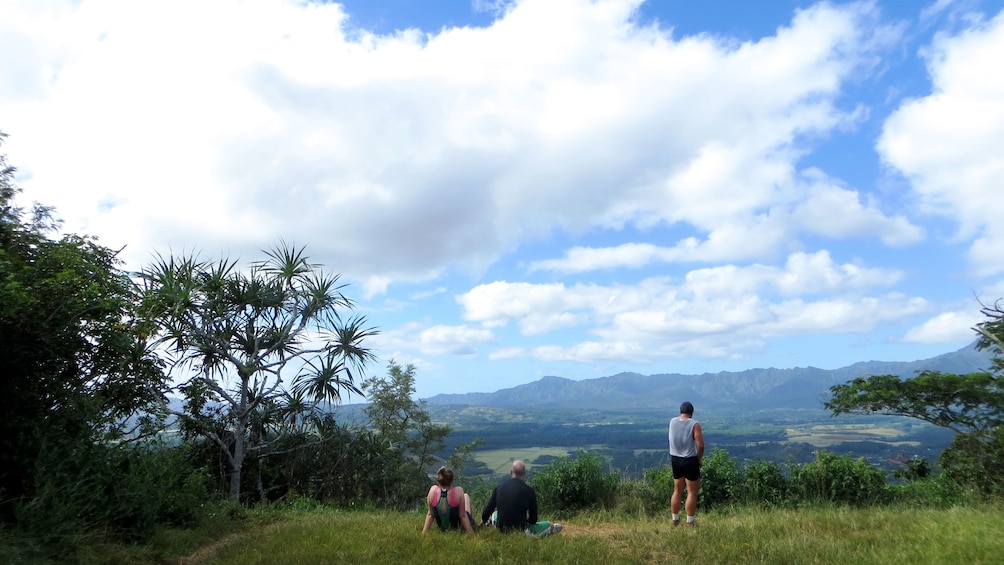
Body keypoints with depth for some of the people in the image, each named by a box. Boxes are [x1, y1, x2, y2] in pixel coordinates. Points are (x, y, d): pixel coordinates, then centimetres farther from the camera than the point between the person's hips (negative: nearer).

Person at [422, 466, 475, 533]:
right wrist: (471, 533, -12)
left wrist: (423, 533, -1)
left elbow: (430, 514, -12)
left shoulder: (433, 490, -22)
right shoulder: (458, 491, -29)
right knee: (466, 496, 22)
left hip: (442, 529, 3)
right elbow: (462, 515, -22)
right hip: (460, 527, -2)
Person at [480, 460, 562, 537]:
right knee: (550, 525, 17)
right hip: (520, 530, -2)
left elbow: (489, 508, 5)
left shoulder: (499, 486, -4)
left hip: (501, 529, 3)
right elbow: (533, 519, -4)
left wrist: (483, 522, 24)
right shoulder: (529, 490, -11)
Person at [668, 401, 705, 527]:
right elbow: (700, 445, -18)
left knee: (677, 491, 17)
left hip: (675, 459, 5)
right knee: (692, 492, 5)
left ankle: (675, 520, 24)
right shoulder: (694, 424, -14)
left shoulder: (672, 422, 0)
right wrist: (699, 459, -3)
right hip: (690, 461, -5)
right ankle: (689, 522, 8)